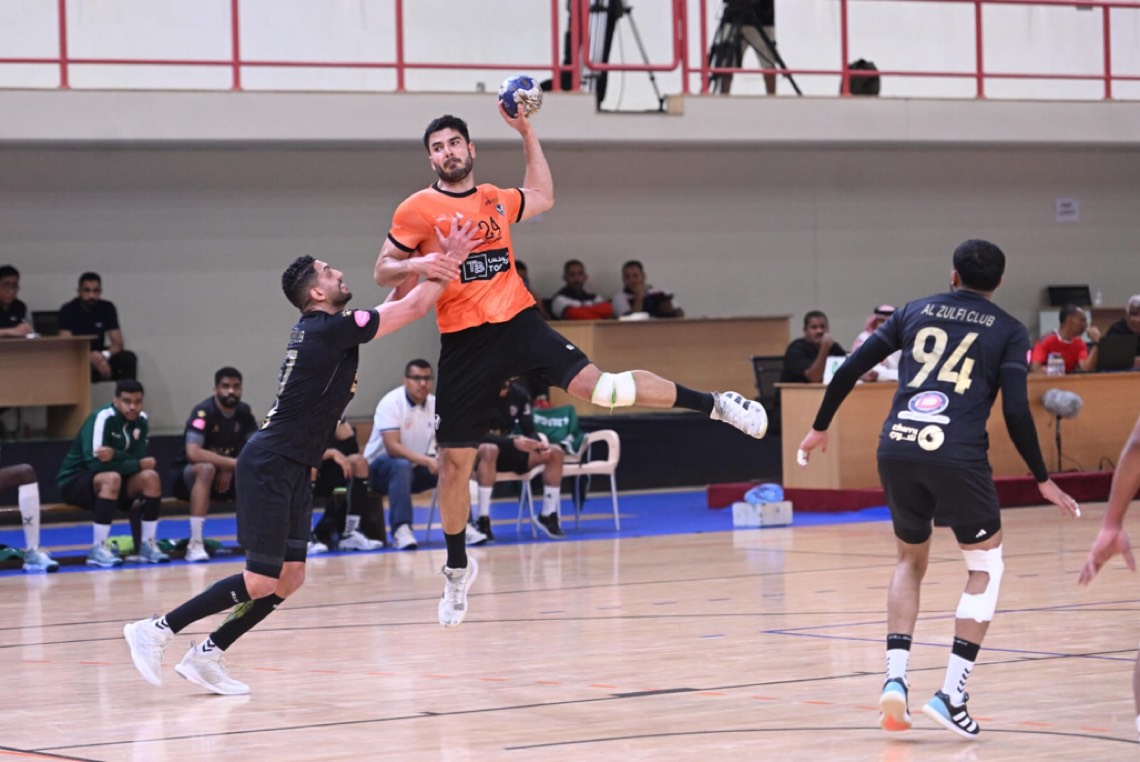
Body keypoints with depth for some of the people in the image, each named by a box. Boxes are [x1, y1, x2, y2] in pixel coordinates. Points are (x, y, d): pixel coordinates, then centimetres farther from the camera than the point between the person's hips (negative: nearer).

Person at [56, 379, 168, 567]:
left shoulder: (141, 421, -2)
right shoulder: (102, 418, -23)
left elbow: (138, 458, -12)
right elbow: (94, 462, -31)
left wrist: (114, 455, -34)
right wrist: (139, 465, -23)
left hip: (109, 480, 7)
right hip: (75, 480, -7)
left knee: (150, 477, -16)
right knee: (112, 478, -36)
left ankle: (148, 544, -10)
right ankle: (98, 549, -33)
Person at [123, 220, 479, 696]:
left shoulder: (320, 329, 13)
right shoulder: (332, 329, -15)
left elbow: (394, 306, 27)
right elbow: (415, 308, -13)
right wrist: (451, 262, -5)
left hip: (293, 469, 10)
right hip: (270, 465, -10)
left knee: (289, 580, 8)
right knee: (260, 583, -10)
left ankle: (206, 656, 13)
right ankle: (156, 629, -4)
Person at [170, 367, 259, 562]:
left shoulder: (244, 412, -2)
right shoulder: (203, 412, -22)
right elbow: (193, 453, -34)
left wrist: (230, 469, -18)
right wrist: (234, 462, -37)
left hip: (226, 474, 6)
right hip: (187, 474, -6)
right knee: (206, 468, -39)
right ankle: (195, 544, -41)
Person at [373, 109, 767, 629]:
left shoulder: (496, 200, 12)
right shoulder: (419, 209, -1)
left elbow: (543, 196, 32)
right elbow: (382, 271, 3)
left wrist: (526, 133, 26)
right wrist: (416, 265, -19)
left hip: (517, 322, 1)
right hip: (464, 342, -1)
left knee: (597, 386, -18)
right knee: (453, 460, 3)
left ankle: (714, 404, -6)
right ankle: (457, 567, 21)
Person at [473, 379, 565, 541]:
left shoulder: (519, 393, 0)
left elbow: (529, 430, 4)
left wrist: (539, 444, -20)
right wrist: (513, 442, -37)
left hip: (506, 451, 6)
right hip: (479, 452, -6)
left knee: (555, 453, -8)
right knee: (489, 450, -42)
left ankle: (547, 516, -2)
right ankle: (482, 520, -39)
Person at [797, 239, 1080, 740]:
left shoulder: (914, 312, 19)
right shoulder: (1009, 332, 10)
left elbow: (849, 370, 14)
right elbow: (1015, 412, -1)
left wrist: (820, 428, 27)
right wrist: (1043, 481, 8)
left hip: (897, 451, 3)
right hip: (957, 457, -3)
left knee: (911, 561, 25)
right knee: (986, 566, 16)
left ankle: (895, 679, 7)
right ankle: (951, 694, 4)